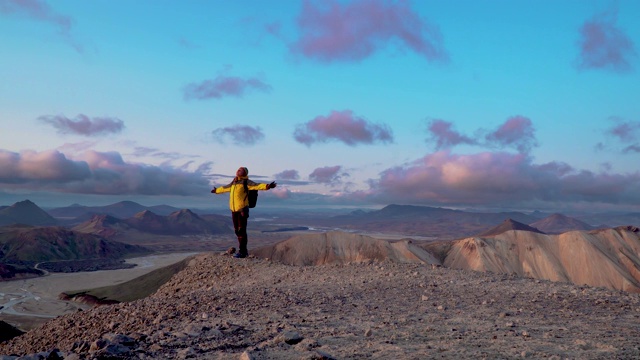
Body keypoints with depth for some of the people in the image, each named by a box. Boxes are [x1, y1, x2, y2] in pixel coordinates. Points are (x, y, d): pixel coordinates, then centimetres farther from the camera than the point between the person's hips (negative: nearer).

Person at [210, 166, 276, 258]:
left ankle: (242, 252, -1)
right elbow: (225, 188, 39)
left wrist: (267, 186, -37)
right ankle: (244, 251, 21)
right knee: (237, 231, 10)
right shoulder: (234, 183, 19)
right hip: (234, 210, 7)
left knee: (241, 231, -7)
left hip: (242, 210, -7)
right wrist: (216, 190, 55)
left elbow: (257, 186, -19)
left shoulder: (246, 182, -2)